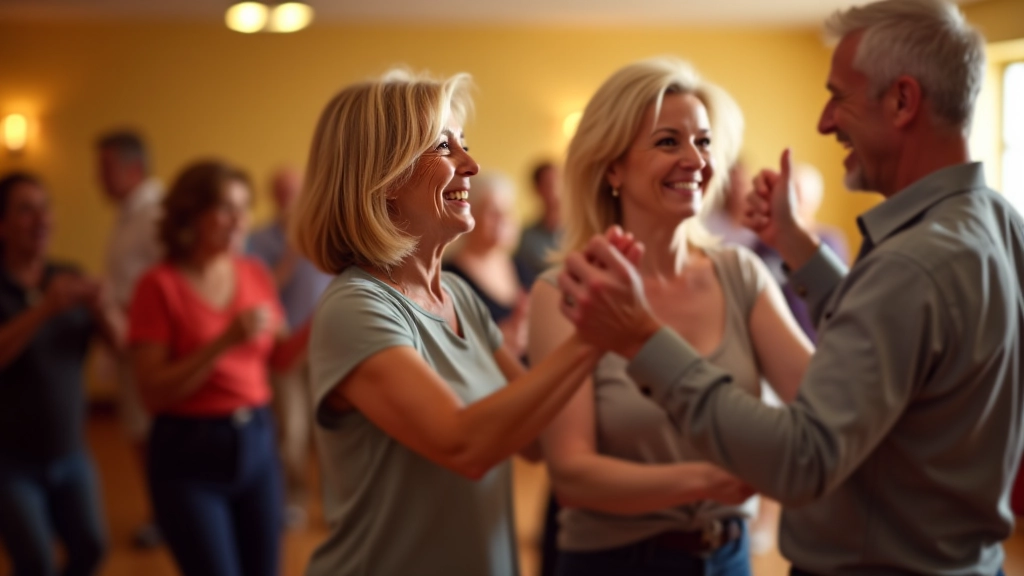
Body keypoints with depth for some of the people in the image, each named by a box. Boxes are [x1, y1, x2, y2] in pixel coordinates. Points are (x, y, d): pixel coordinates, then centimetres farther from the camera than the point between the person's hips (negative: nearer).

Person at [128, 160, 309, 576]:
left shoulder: (255, 274, 4)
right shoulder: (161, 285, -10)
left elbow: (280, 359, 11)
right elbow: (153, 393, -15)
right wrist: (225, 341, -23)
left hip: (258, 439, 5)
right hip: (190, 452, -5)